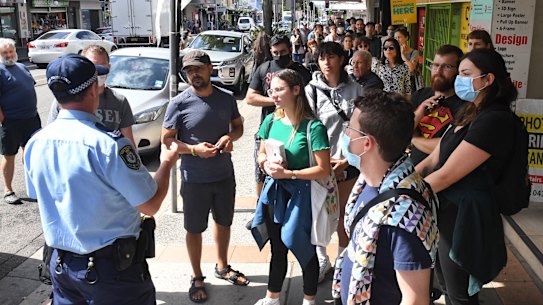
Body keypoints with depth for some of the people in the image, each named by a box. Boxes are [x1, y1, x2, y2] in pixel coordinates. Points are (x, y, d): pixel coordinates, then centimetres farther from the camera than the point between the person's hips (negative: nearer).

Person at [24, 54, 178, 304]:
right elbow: (151, 205, -17)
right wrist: (166, 164, -1)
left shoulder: (35, 143, -4)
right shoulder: (109, 144, -25)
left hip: (61, 264, 6)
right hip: (112, 267, -5)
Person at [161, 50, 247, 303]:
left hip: (225, 175, 4)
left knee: (224, 222, 21)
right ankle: (197, 278, 29)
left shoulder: (227, 99, -2)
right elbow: (166, 139, -11)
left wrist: (230, 137, -13)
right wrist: (194, 149, -25)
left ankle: (222, 267, 43)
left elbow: (238, 126, 10)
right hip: (195, 179, -4)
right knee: (194, 229, 10)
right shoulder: (179, 104, -14)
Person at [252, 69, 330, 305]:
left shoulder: (312, 127, -17)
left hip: (300, 195, -5)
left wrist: (288, 173, -23)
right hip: (274, 193, 5)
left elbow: (323, 170, -18)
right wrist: (267, 163, -10)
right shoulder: (271, 121, 0)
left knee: (305, 251, 11)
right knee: (277, 249, 20)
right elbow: (261, 155, 12)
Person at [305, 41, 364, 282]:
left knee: (344, 213, 11)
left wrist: (347, 160, -7)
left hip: (348, 162, 0)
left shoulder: (355, 89, -1)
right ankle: (322, 260, 26)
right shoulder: (311, 90, -3)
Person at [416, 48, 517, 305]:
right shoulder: (469, 114, 10)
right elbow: (433, 160, 8)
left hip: (465, 219, -9)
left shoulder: (495, 120, -22)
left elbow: (446, 176, -24)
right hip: (445, 211, 9)